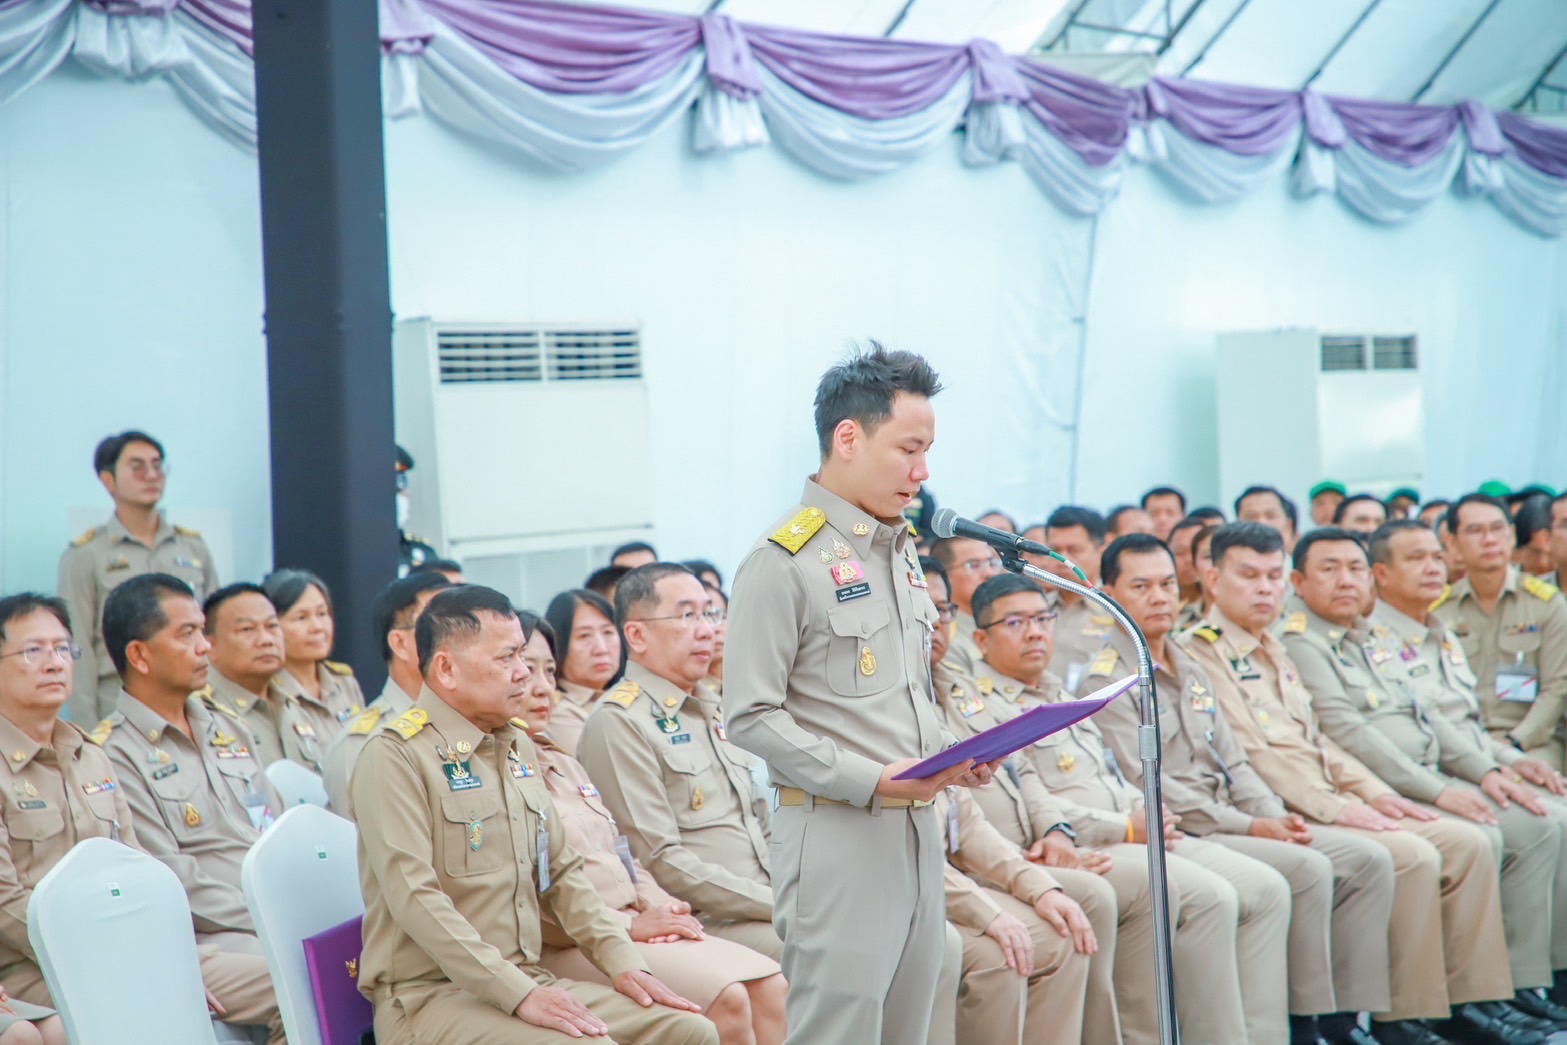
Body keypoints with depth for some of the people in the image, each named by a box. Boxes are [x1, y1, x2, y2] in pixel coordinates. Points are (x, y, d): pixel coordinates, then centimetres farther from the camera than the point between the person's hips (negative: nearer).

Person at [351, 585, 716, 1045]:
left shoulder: (518, 747, 16)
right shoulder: (395, 756, -10)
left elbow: (562, 871, 20)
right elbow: (416, 901, -18)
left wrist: (623, 962, 6)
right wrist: (519, 995, -23)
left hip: (529, 981, 8)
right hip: (429, 993, -8)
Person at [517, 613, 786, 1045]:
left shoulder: (564, 763, 22)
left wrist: (660, 906, 3)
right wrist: (629, 925, -16)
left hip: (637, 925, 8)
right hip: (568, 949, -8)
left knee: (770, 986, -11)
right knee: (727, 997, -24)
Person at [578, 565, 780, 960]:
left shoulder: (714, 711, 22)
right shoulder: (618, 724, -7)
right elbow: (661, 862, -13)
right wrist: (775, 905, -15)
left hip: (760, 909, 8)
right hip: (703, 924, -8)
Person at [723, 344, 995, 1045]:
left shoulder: (902, 552, 15)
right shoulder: (784, 561, -11)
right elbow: (752, 717, -15)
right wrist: (871, 781, -20)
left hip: (918, 827, 8)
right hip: (837, 832, -8)